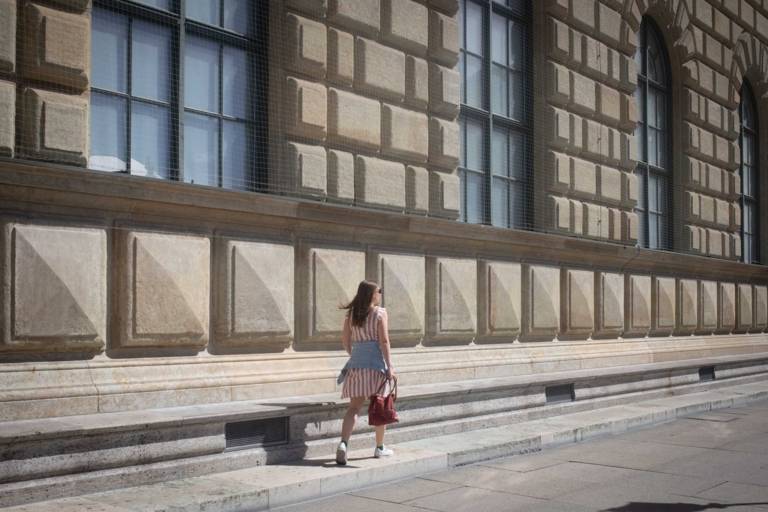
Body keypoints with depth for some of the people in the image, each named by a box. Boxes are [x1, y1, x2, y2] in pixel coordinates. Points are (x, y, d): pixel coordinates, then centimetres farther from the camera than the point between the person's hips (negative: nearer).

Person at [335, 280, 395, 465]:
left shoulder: (351, 314, 9)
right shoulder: (379, 312, -5)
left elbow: (345, 340, 11)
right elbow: (384, 341, -10)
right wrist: (389, 366, -9)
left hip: (356, 363, 4)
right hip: (375, 363, -4)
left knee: (354, 407, 5)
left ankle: (343, 443, -14)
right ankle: (380, 448, 19)